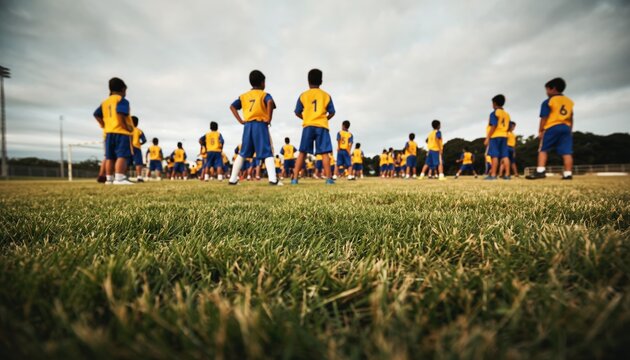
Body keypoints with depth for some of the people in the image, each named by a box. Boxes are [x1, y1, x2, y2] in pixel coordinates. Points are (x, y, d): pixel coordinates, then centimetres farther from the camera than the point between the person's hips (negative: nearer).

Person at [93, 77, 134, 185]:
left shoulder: (105, 102, 20)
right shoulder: (122, 100, -4)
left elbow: (96, 114, 17)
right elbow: (120, 114, -19)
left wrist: (104, 125, 19)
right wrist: (126, 126, -14)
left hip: (109, 132, 8)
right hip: (121, 132, -8)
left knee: (110, 157, 10)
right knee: (122, 155, -14)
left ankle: (109, 178, 13)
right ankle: (119, 178, -24)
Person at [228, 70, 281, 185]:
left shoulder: (243, 96, 16)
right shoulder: (264, 94, 2)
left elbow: (232, 106, 10)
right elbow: (270, 102, -21)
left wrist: (240, 120, 8)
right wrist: (269, 119, -13)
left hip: (247, 125, 5)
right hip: (260, 125, -4)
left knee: (242, 153, 13)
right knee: (267, 153, -6)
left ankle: (233, 179, 13)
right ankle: (273, 179, -19)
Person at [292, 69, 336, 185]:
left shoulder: (303, 95, 7)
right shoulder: (326, 95, 8)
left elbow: (297, 113, 8)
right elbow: (332, 112, 8)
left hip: (308, 126, 0)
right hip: (322, 126, 0)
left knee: (302, 153, 2)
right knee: (324, 153, -1)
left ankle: (295, 178, -2)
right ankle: (329, 178, -4)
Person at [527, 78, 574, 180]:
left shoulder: (548, 102, -1)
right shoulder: (569, 101, 19)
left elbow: (544, 118, -7)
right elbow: (571, 119, 20)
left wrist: (540, 130, -3)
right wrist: (570, 130, 26)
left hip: (552, 128, -6)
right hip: (566, 128, 6)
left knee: (543, 150, -2)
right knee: (566, 151, 1)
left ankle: (540, 171, -15)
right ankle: (568, 173, 0)